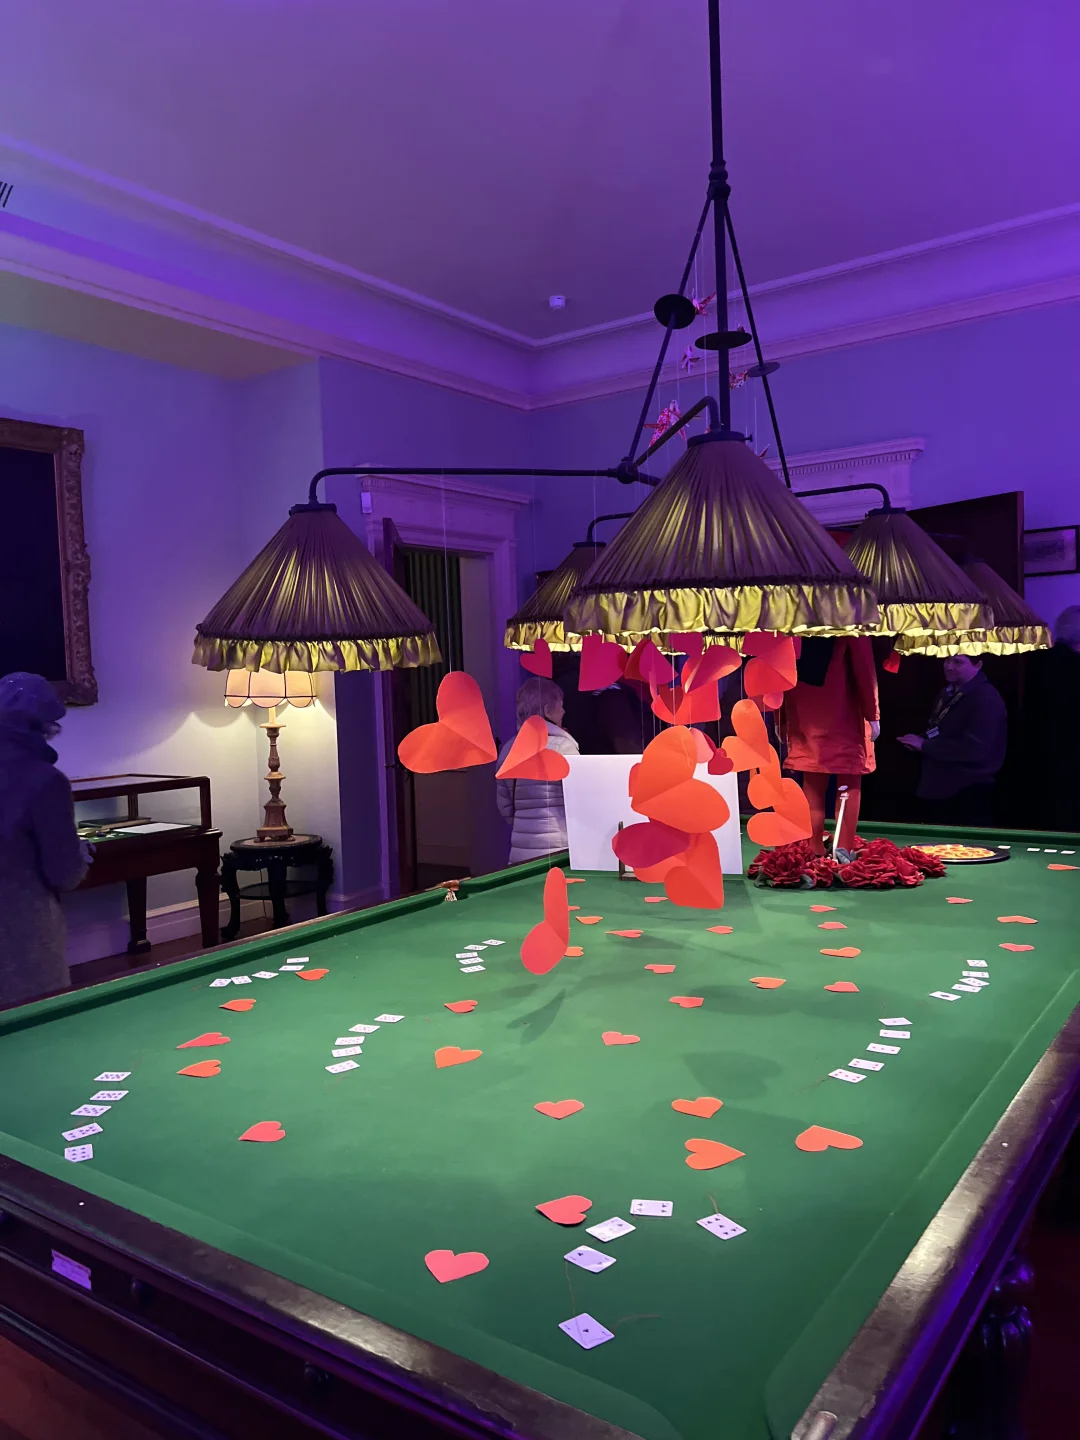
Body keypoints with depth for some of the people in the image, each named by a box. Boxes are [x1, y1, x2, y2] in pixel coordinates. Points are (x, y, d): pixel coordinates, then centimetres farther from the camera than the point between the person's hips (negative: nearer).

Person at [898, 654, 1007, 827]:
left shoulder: (987, 699, -16)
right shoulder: (946, 693, 13)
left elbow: (974, 749, -25)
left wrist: (924, 745, -20)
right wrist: (918, 742, 0)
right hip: (936, 790, 9)